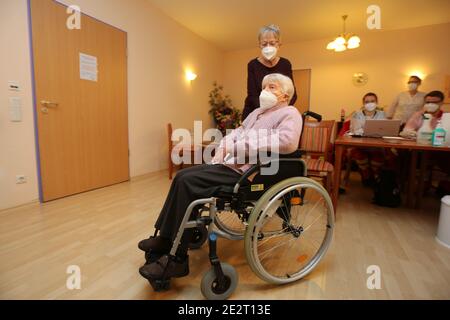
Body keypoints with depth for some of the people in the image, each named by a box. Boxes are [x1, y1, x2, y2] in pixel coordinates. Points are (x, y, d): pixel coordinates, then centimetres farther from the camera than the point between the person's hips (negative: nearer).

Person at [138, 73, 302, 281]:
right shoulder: (258, 112, 24)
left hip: (246, 173, -9)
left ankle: (178, 260, -11)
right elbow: (236, 133, 21)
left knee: (188, 182, -21)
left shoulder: (289, 114, -2)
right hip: (230, 164, 9)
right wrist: (224, 147, -3)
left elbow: (288, 141, -24)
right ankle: (165, 239, 11)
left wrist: (240, 146, -23)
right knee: (182, 176, 2)